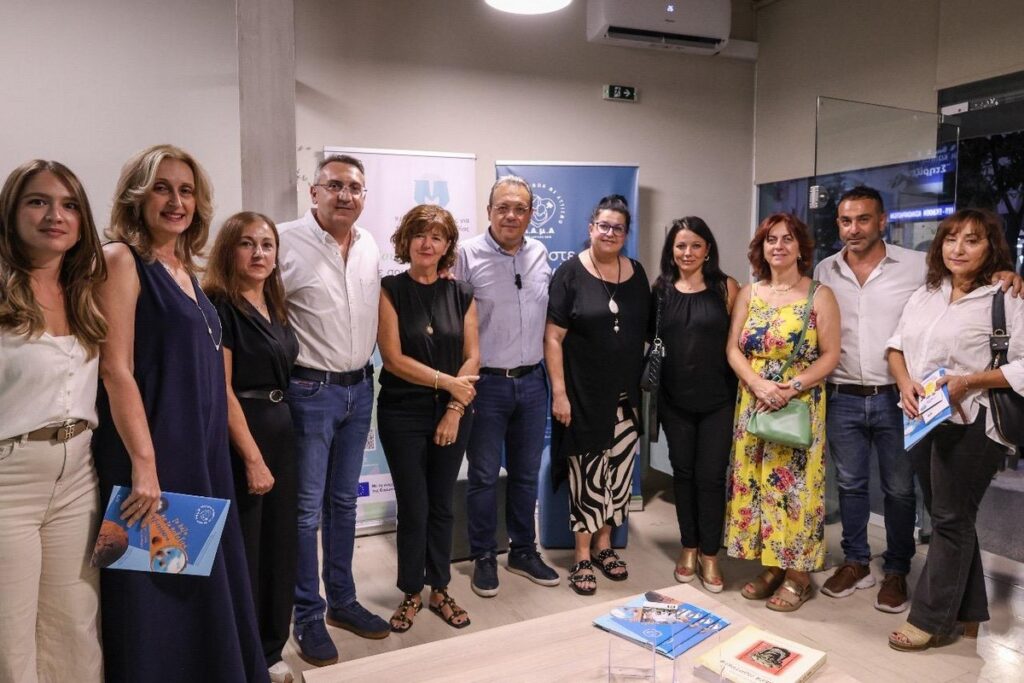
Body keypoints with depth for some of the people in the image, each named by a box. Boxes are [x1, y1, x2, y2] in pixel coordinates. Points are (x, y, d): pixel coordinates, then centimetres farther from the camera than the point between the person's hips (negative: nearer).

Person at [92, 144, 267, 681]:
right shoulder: (122, 259, -9)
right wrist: (144, 464, -22)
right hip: (151, 452, -8)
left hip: (200, 451, 8)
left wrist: (205, 450, 15)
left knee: (202, 583, 16)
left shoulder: (186, 269, 13)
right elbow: (115, 369, -17)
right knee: (156, 591, 3)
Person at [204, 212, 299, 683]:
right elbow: (221, 389, -17)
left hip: (281, 430, 8)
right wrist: (252, 458, -19)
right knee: (242, 549, 3)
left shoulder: (274, 305, 12)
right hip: (239, 437, -8)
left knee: (280, 544, 14)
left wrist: (279, 437, 11)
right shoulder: (218, 304, -12)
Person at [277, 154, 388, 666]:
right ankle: (308, 616, 20)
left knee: (344, 502, 17)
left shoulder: (371, 248, 7)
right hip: (311, 390, -6)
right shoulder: (287, 241, -13)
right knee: (307, 508, 4)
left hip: (359, 388, 6)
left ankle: (342, 600, 32)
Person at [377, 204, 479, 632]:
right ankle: (411, 593, 22)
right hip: (403, 414, -2)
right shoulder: (390, 290, -4)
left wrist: (455, 409, -9)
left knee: (442, 505, 12)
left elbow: (472, 357, 1)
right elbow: (393, 357, -11)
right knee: (413, 508, 4)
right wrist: (447, 381, -13)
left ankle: (440, 590, 27)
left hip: (453, 413, 3)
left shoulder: (461, 294, 5)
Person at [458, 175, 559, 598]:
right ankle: (484, 558, 23)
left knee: (526, 474, 15)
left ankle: (523, 551, 31)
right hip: (487, 384, -4)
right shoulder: (467, 254, -8)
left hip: (532, 381, 5)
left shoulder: (540, 254, 7)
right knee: (484, 476, 7)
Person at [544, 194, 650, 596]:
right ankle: (582, 558, 17)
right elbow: (553, 337, -10)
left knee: (619, 471, 11)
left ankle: (604, 545, 30)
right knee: (586, 473, 3)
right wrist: (559, 392, -14)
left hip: (625, 396, 5)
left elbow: (644, 333, 14)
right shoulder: (571, 273, -7)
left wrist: (643, 386, 10)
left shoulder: (636, 274, 7)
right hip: (582, 395, -4)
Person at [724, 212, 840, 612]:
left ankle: (797, 573, 12)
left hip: (800, 407, -4)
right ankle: (770, 567, 20)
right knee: (755, 483, 7)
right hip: (753, 405, 4)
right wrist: (759, 385, -14)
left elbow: (830, 355, -6)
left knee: (794, 485, -1)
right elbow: (733, 350, 2)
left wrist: (792, 387, -18)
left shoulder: (819, 296, -1)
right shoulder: (748, 294, 8)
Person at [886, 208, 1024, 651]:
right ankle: (967, 613, 31)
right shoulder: (924, 295, 11)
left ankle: (932, 620, 17)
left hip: (970, 425, -7)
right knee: (947, 517, 16)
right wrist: (905, 382, -4)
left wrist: (968, 382, -23)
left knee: (951, 520, 4)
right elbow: (896, 345, 13)